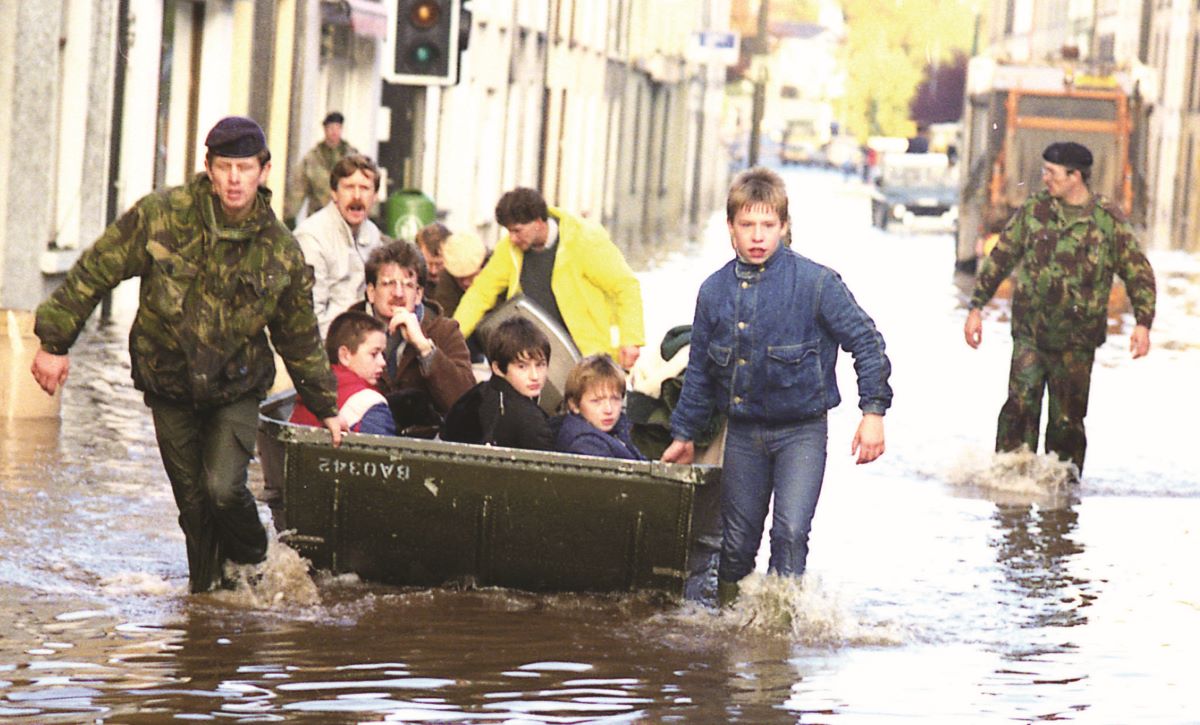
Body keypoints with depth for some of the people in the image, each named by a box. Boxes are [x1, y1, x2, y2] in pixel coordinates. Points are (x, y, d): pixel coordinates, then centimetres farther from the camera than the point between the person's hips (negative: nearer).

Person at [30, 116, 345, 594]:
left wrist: (324, 408, 14)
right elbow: (92, 274, -6)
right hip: (170, 391, 0)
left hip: (236, 391, 0)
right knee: (194, 503, 4)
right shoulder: (160, 216, -13)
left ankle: (254, 568, 8)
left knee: (223, 487, -19)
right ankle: (206, 591, 23)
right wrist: (55, 343, -8)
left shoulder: (281, 250, -6)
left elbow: (300, 340, 8)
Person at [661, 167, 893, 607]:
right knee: (737, 538, 10)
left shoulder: (815, 283, -12)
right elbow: (699, 370, 13)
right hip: (743, 431, 4)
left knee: (791, 530, -17)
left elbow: (866, 342, -7)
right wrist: (684, 434, 17)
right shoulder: (715, 290, 2)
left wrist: (873, 410, -13)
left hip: (801, 429, -4)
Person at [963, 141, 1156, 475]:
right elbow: (1000, 258, 13)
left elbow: (1138, 273, 5)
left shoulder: (1108, 219, 0)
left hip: (1075, 341, -1)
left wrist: (1143, 323, -7)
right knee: (1021, 407, -12)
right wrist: (976, 307, 9)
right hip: (1030, 333, 1)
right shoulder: (1034, 210, 5)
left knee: (1067, 420, 2)